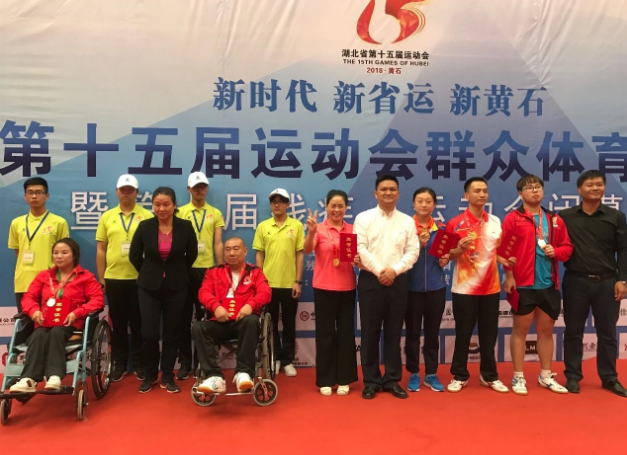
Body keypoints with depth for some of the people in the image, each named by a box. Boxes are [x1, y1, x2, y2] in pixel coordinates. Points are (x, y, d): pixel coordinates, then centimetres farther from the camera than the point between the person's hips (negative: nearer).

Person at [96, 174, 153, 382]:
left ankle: (139, 363, 20)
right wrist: (101, 277, 5)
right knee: (118, 323, 11)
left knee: (138, 323, 8)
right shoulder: (107, 217, 6)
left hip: (140, 278, -2)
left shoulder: (147, 216, -1)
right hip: (114, 278, 2)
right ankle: (119, 364, 23)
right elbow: (101, 250, 8)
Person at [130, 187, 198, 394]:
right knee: (149, 333, -2)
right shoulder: (145, 226, -6)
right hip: (149, 286, 0)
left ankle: (167, 376, 21)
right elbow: (134, 256, 6)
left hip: (176, 287, 0)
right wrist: (149, 273, 10)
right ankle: (150, 375, 20)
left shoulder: (185, 227, -7)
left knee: (172, 333, 7)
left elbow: (191, 255, 6)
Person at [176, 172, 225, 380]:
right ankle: (185, 363, 15)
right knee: (184, 317, 6)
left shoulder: (215, 213, 7)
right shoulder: (180, 212, 5)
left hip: (208, 269, 1)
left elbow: (218, 244, 5)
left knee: (205, 318, 7)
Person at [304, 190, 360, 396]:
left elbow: (358, 255, 13)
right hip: (323, 287, -3)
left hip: (346, 287, 3)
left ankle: (344, 379, 20)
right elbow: (307, 250, -19)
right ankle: (325, 380, 16)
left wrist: (359, 260, -11)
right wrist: (311, 232, -37)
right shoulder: (319, 229, -5)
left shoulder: (352, 230, 5)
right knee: (325, 332, 5)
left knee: (346, 332, 8)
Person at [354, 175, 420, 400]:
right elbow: (360, 249, -7)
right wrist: (379, 271, -14)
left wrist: (394, 270, -12)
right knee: (370, 331, 3)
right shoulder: (363, 218, 2)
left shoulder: (407, 221, 9)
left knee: (394, 332, 8)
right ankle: (371, 381, 13)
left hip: (397, 280, 2)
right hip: (370, 280, -2)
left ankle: (392, 380, 18)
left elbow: (413, 251, 2)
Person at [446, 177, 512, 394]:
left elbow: (496, 250, 16)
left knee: (489, 334, 11)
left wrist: (505, 261, -3)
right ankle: (459, 376, 18)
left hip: (490, 287, 4)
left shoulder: (495, 222, 7)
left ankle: (489, 376, 25)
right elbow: (449, 256, -4)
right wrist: (461, 249, -24)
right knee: (463, 333, 5)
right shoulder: (456, 223, -7)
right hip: (464, 288, -4)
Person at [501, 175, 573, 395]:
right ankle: (518, 377, 14)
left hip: (549, 284, 5)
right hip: (523, 284, -5)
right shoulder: (513, 218, -4)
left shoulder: (555, 219, 11)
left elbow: (567, 247, 14)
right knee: (520, 330, 4)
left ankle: (546, 376, 27)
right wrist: (508, 276, -14)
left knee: (546, 330, 14)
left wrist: (555, 251, -7)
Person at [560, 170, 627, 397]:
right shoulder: (565, 216, 2)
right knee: (573, 331, 7)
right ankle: (572, 376, 18)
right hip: (576, 282, -1)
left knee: (607, 333, 10)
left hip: (607, 282, 1)